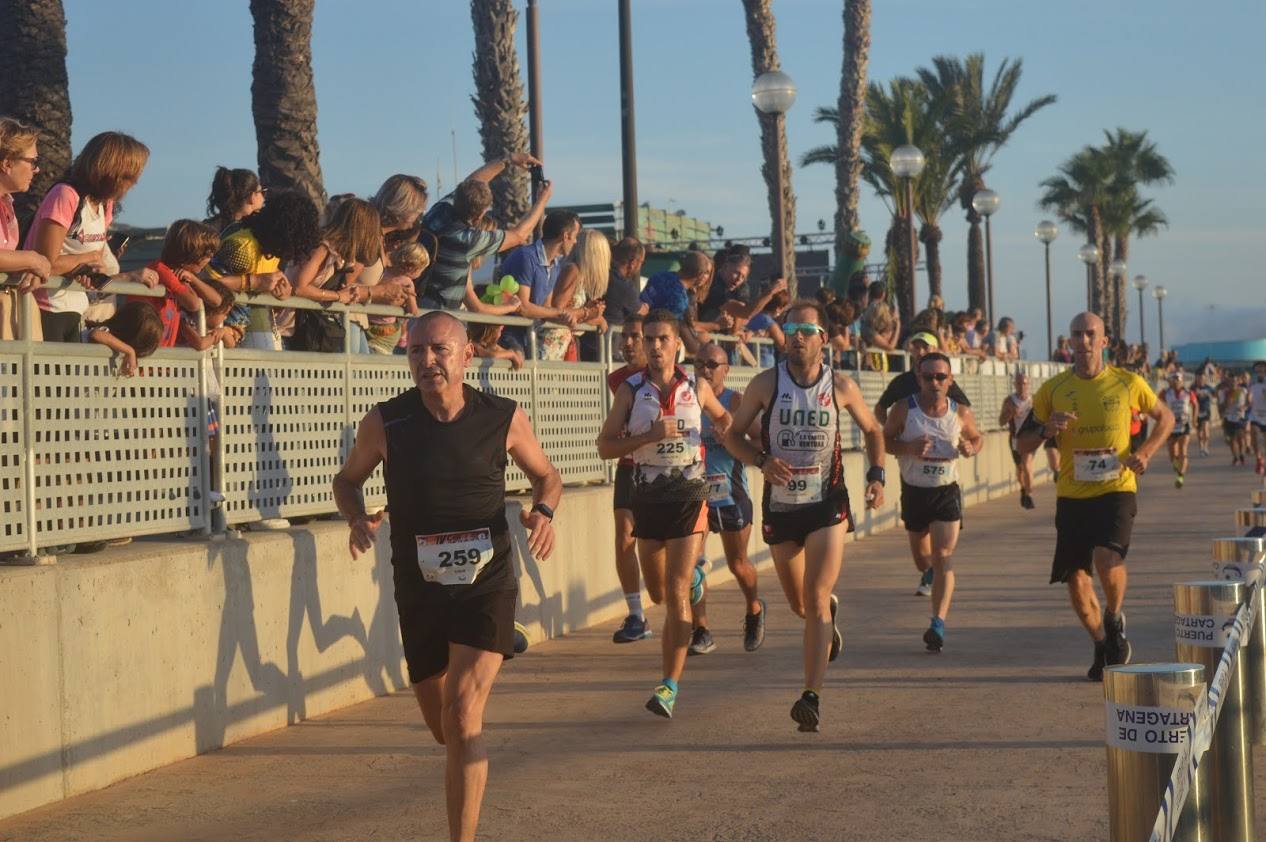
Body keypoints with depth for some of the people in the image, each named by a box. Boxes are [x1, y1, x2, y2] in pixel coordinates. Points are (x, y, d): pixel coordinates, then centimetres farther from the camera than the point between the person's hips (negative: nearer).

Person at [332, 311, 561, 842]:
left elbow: (546, 475, 11)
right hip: (419, 587, 2)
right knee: (443, 728, 15)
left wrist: (543, 511, -11)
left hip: (486, 582, -2)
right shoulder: (385, 422, -7)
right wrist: (358, 519, -11)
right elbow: (348, 479, 11)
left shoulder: (503, 418, -6)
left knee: (462, 713, -18)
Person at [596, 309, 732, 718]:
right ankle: (692, 578, 54)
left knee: (676, 593, -12)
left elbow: (721, 415, 23)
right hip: (647, 498, 2)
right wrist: (650, 435, -20)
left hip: (689, 497, -2)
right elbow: (605, 446, -6)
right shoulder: (631, 390, -2)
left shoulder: (697, 387, 1)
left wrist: (728, 427, -2)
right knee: (658, 593, 16)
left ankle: (670, 685, -12)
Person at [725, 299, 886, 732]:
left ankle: (812, 696, -16)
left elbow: (872, 430, 14)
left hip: (827, 505, -2)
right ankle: (830, 613, 53)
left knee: (815, 600, -14)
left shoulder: (841, 386, -2)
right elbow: (733, 434, 4)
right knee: (799, 604, 16)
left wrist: (876, 476, 0)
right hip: (780, 505, 2)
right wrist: (762, 461, -15)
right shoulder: (766, 383, -3)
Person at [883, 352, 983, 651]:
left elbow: (977, 437, 12)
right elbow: (884, 440, -2)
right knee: (920, 551, 19)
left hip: (947, 491, -1)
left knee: (943, 556, -14)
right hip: (913, 491, 1)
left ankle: (938, 624, -18)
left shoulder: (961, 413, -5)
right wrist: (908, 448, -22)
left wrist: (971, 449, -12)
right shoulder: (904, 410, -10)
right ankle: (929, 575, 57)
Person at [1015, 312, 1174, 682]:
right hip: (1072, 495, 2)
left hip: (1116, 489, -2)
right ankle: (1102, 645, 27)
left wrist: (1144, 453, 0)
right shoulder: (1053, 390, 2)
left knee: (1107, 558, -26)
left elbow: (1165, 417, 16)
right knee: (1076, 578, 2)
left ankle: (1115, 619, 5)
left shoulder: (1128, 383, 0)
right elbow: (1023, 444, 7)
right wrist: (1046, 429, -14)